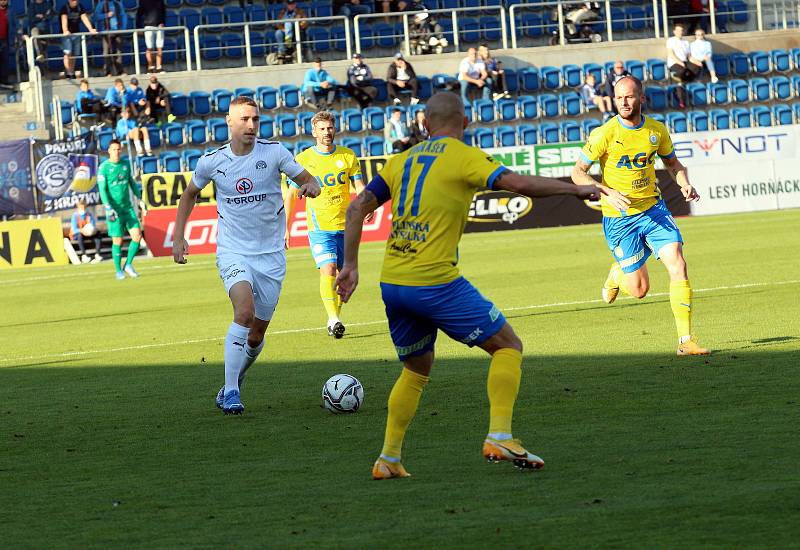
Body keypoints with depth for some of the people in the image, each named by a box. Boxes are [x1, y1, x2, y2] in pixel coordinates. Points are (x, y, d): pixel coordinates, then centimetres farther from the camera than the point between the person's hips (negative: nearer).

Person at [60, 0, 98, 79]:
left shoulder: (79, 8, 3)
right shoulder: (65, 8, -11)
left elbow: (84, 18, -6)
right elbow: (64, 19, -26)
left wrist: (91, 29, -21)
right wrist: (65, 31, -43)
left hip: (76, 33, 5)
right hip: (67, 34, -5)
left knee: (73, 55, 5)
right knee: (67, 53, -16)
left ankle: (72, 73, 12)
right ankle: (68, 73, -18)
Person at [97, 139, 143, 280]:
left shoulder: (125, 164, 8)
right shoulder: (104, 168, -8)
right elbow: (102, 189, -14)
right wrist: (108, 208, -24)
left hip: (128, 207, 5)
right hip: (114, 210, -5)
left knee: (137, 236, -6)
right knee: (117, 241, -2)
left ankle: (128, 265, 10)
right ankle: (119, 271, 12)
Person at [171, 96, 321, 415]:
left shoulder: (274, 153, -4)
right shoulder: (212, 161, -1)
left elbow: (307, 179, 3)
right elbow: (190, 194, 16)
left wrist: (310, 186, -22)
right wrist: (178, 237, 9)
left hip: (271, 254, 2)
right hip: (233, 253, -2)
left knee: (258, 330, 5)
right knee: (245, 311, -26)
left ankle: (233, 383, 33)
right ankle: (230, 392, -22)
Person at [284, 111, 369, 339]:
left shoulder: (348, 156, 5)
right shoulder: (303, 160, 0)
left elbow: (359, 186, 1)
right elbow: (291, 194, 5)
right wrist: (285, 228, 3)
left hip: (345, 225, 3)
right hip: (319, 227, -3)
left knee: (342, 275, 7)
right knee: (328, 270, -20)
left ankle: (334, 321, 20)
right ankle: (333, 319, -26)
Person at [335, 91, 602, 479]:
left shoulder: (402, 160, 14)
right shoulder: (464, 157, -3)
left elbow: (358, 207, 11)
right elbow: (518, 184, -15)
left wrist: (350, 265, 15)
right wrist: (575, 188, -3)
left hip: (391, 284, 6)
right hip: (435, 282, -6)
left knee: (416, 369, 23)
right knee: (508, 346, 5)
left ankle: (388, 459, 17)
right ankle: (499, 437, -8)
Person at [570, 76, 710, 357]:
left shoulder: (657, 131, -2)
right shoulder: (605, 134, -14)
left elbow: (672, 162, 15)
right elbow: (578, 172, -9)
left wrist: (685, 184, -5)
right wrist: (607, 193, -24)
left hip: (653, 209, 3)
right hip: (619, 218, -3)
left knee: (678, 265, -16)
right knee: (639, 289, 1)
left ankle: (685, 339, -12)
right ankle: (617, 273, 39)